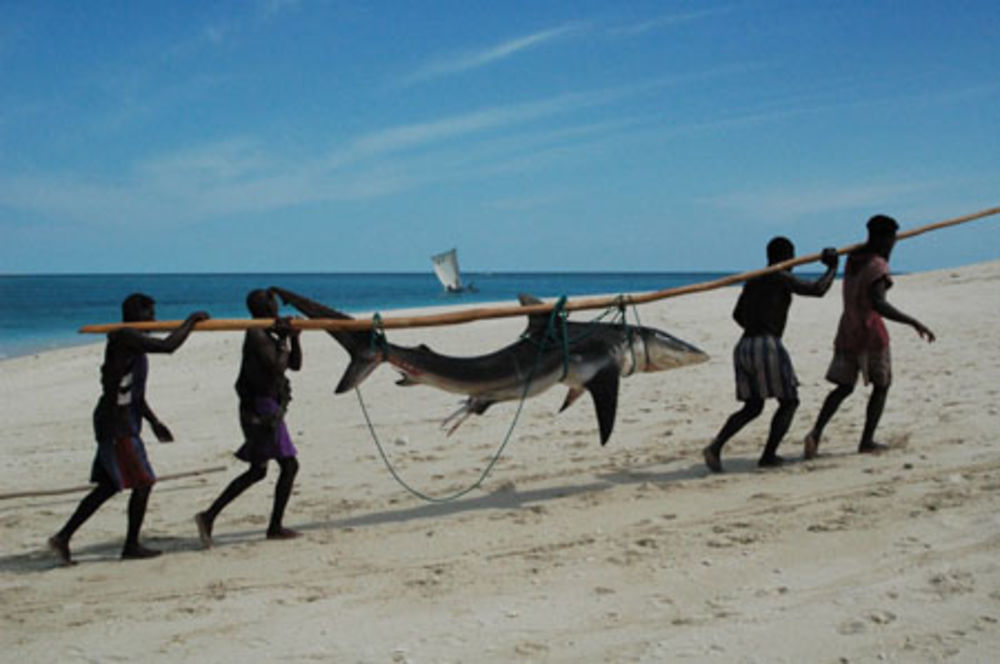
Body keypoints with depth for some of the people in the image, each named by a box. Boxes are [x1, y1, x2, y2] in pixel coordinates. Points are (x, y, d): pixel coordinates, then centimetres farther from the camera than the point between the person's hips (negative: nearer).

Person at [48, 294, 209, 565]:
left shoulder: (132, 343, 17)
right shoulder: (124, 338, -14)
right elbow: (167, 346, -24)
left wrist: (154, 422, 26)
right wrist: (191, 320, -11)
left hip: (123, 423, 10)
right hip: (117, 424, -10)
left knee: (108, 486, 12)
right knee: (143, 482, -3)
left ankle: (63, 537, 14)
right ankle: (131, 545, 8)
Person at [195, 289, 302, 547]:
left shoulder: (268, 335, 17)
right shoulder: (257, 335, -12)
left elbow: (295, 365, 20)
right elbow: (277, 367, -21)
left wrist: (294, 338, 7)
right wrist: (284, 341, -9)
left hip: (268, 408, 10)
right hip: (262, 408, -10)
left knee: (257, 471, 12)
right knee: (288, 465, -7)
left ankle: (209, 516, 12)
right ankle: (275, 527, -3)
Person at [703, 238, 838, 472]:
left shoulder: (753, 281, 19)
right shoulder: (782, 278, -4)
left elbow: (738, 315, 29)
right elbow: (817, 289, -11)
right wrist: (832, 268, 6)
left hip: (743, 347, 7)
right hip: (768, 347, -7)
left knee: (752, 408, 15)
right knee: (789, 402, 10)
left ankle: (716, 446, -6)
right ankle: (768, 455, 2)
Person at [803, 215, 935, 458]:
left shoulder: (852, 259, 9)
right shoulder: (877, 265, -15)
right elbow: (878, 303, -27)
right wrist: (913, 322, -29)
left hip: (847, 332, 7)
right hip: (871, 331, -7)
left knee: (844, 387, 13)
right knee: (881, 385, 13)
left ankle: (816, 432, -7)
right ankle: (866, 441, 11)